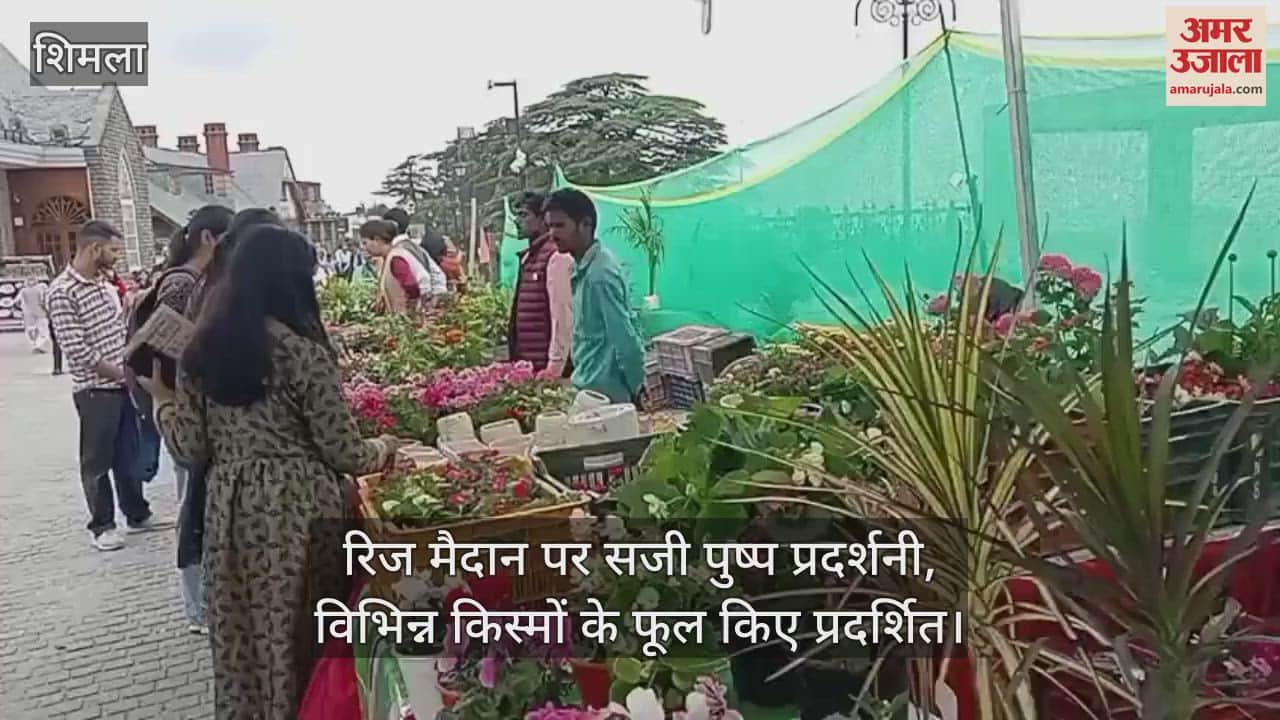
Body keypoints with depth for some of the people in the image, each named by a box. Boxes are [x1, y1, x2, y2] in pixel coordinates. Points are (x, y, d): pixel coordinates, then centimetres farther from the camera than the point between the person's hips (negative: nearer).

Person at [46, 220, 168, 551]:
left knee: (128, 455, 16)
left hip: (123, 385, 7)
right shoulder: (62, 292, -15)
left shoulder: (105, 284, 10)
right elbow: (76, 349, -19)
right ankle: (102, 526, 16)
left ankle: (138, 514, 28)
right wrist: (119, 373, -14)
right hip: (95, 390, -7)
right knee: (97, 461, 5)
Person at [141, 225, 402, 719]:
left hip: (231, 509, 5)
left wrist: (161, 396, 17)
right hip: (300, 510, -4)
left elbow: (192, 449, 2)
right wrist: (386, 448, 8)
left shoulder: (202, 348, 0)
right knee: (304, 638, 14)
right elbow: (344, 454, -11)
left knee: (242, 639, 20)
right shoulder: (303, 352, -15)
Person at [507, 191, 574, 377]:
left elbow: (563, 316, -18)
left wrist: (555, 367, -18)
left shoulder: (556, 257, -13)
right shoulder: (527, 257, 14)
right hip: (526, 363, 8)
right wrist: (515, 359, 17)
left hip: (545, 366, -8)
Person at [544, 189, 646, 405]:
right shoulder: (585, 267, 9)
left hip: (602, 391, -9)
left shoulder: (600, 273, -20)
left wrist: (634, 389, -14)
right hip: (592, 386, 9)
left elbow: (624, 338, -21)